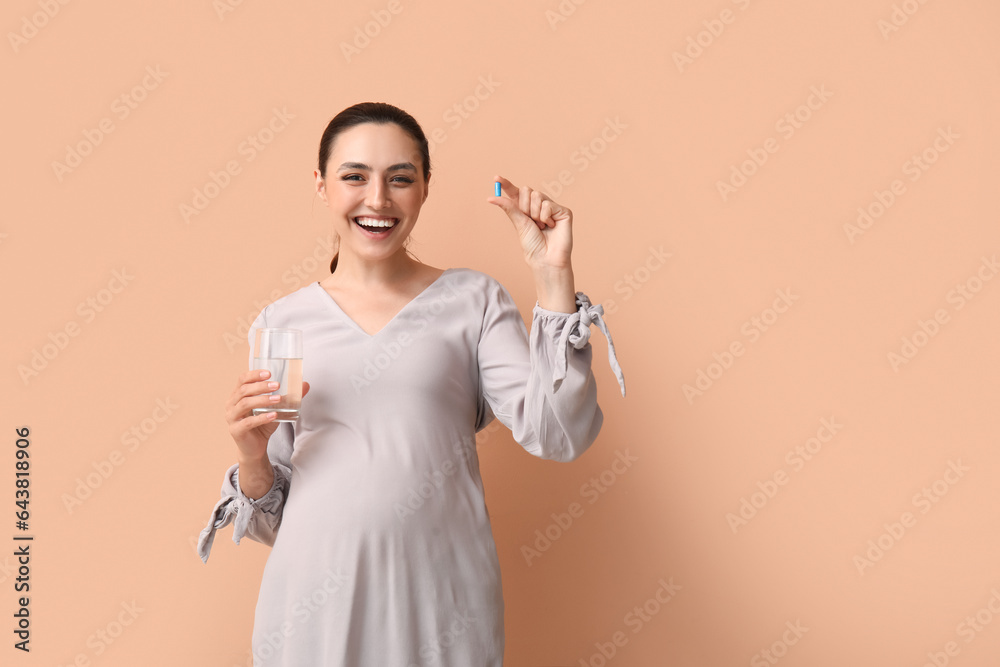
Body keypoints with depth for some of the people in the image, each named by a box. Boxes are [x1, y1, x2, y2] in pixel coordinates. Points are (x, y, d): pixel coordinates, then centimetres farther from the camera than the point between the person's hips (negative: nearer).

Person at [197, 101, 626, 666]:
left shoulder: (473, 300, 2)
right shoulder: (282, 322, 6)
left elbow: (557, 435, -10)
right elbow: (269, 518, 11)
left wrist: (553, 275, -12)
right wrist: (252, 455, -10)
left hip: (440, 598, -1)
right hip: (314, 598, 1)